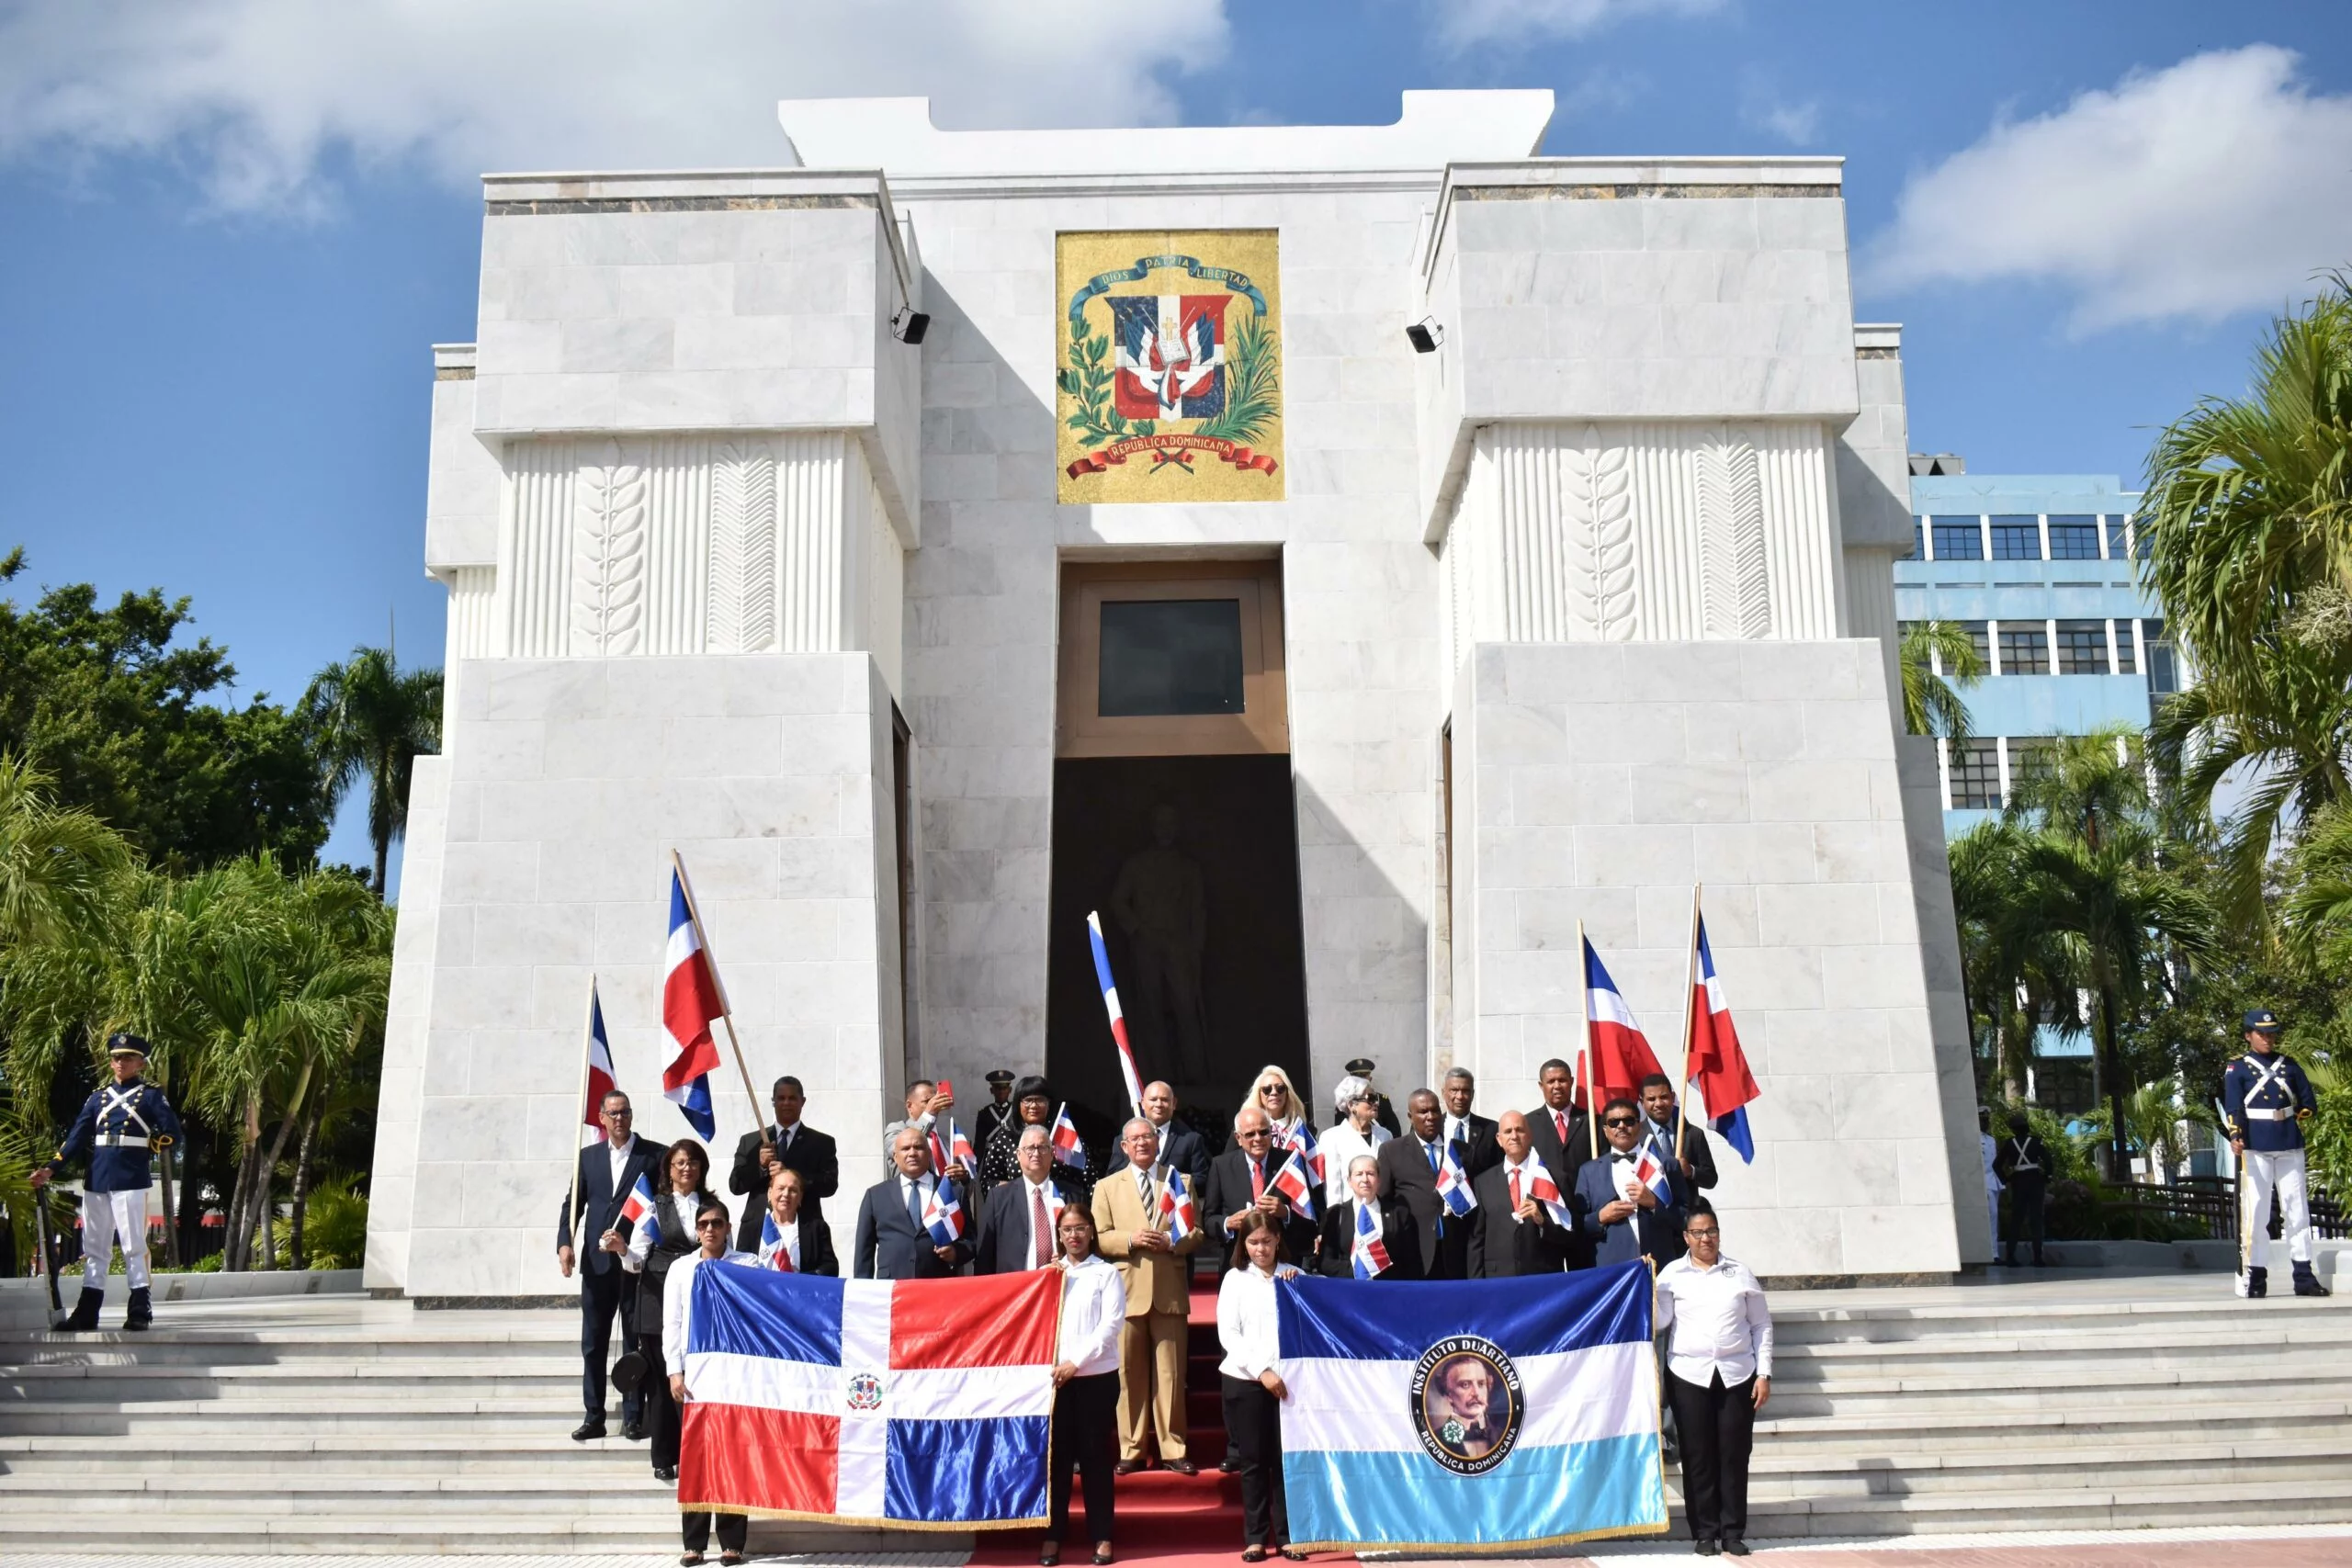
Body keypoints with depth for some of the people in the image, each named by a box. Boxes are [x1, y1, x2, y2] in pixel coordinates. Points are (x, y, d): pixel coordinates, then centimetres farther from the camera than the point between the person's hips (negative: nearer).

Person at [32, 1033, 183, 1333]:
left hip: (130, 1180, -5)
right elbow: (77, 1137, 8)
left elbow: (172, 1133, -2)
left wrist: (141, 1145, -1)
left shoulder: (151, 1094, 3)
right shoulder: (98, 1096, 15)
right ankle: (86, 1315, 13)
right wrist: (50, 1168, -1)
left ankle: (139, 1312, -1)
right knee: (94, 1248, 9)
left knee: (134, 1246, -5)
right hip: (96, 1181, 5)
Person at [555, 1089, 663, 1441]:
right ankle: (594, 1418, 12)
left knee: (636, 1342, 3)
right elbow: (572, 1203, 10)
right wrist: (564, 1243, -5)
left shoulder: (654, 1155, 1)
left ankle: (633, 1418, 8)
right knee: (593, 1343, 5)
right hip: (597, 1263, 3)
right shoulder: (589, 1156, 12)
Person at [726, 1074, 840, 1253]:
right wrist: (759, 1166, -9)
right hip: (757, 1231, 2)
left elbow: (830, 1185, -1)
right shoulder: (750, 1141, 16)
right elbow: (735, 1185, 10)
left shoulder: (822, 1143, 10)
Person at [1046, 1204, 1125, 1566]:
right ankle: (1053, 1534, 9)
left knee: (1095, 1454, 2)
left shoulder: (1107, 1274, 1)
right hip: (1054, 1374, 3)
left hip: (1097, 1375, -2)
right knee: (1057, 1454, 4)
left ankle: (1101, 1536, 9)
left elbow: (1111, 1325, -7)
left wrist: (1076, 1362, -13)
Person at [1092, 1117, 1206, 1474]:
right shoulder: (1107, 1187, 10)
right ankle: (1131, 1450, 9)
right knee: (1129, 1373, 1)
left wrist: (1171, 1242, -10)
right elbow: (1099, 1238, 3)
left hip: (1170, 1290, 0)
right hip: (1127, 1291, 0)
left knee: (1171, 1373, 1)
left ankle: (1173, 1448, 8)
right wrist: (1130, 1240, -13)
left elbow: (1197, 1232, 8)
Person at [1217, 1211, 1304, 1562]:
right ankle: (1255, 1537, 12)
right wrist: (1261, 1371, -12)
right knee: (1253, 1461, 4)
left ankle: (1287, 1535, 10)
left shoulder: (1295, 1276, 7)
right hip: (1245, 1380, -1)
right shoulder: (1235, 1278, 4)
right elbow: (1228, 1335, -3)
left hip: (1287, 1378, 1)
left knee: (1286, 1459, 1)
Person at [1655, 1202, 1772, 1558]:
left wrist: (1764, 1373, 3)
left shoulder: (1740, 1273, 7)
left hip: (1737, 1375, 1)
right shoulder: (1672, 1274, 3)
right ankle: (1705, 1532, 10)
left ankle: (1733, 1531, 11)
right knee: (1698, 1456, 2)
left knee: (1734, 1455, 2)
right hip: (1690, 1375, -1)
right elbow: (1659, 1321, -6)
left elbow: (1761, 1325, 9)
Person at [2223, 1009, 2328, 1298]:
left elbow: (2309, 1102, 16)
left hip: (2290, 1147, 4)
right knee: (2256, 1211, -3)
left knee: (2298, 1210, 5)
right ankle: (2255, 1277, 1)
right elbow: (2233, 1107, -10)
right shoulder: (2237, 1069, 2)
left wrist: (2295, 1122, 2)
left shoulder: (2290, 1066, 14)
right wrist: (2235, 1136, -24)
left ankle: (2304, 1276, 10)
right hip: (2256, 1149, -4)